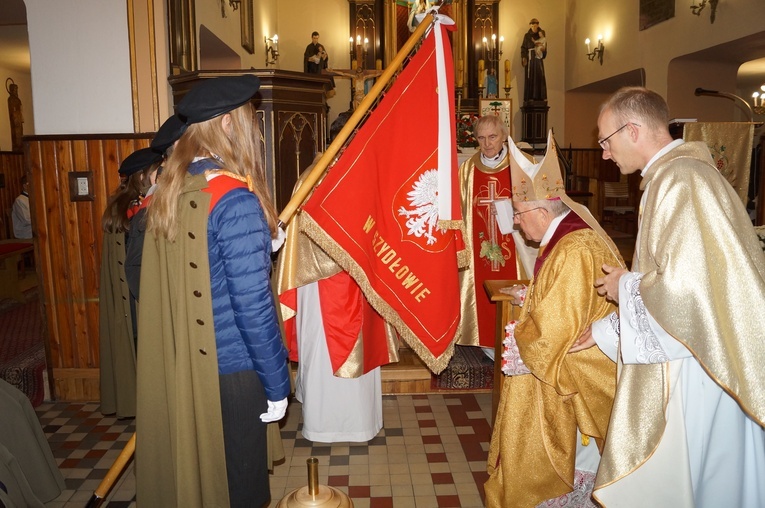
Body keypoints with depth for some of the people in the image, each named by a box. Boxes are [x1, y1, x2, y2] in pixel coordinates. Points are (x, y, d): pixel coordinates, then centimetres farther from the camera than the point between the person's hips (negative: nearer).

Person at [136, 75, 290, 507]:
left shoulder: (169, 191, 2)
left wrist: (262, 238, 12)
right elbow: (251, 305, -22)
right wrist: (277, 382, -12)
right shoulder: (235, 199, -22)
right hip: (229, 367, -7)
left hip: (178, 366, 8)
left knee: (191, 467, 25)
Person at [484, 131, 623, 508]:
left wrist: (518, 337, -9)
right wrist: (533, 298, 6)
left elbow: (553, 330, -28)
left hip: (568, 376, -10)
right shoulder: (575, 236, 5)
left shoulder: (573, 251, -27)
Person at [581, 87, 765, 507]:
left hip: (695, 366, -9)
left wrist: (625, 286, -9)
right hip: (681, 362, 9)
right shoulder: (669, 177, 11)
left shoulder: (680, 181, -20)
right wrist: (604, 330, 14)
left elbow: (682, 285, -29)